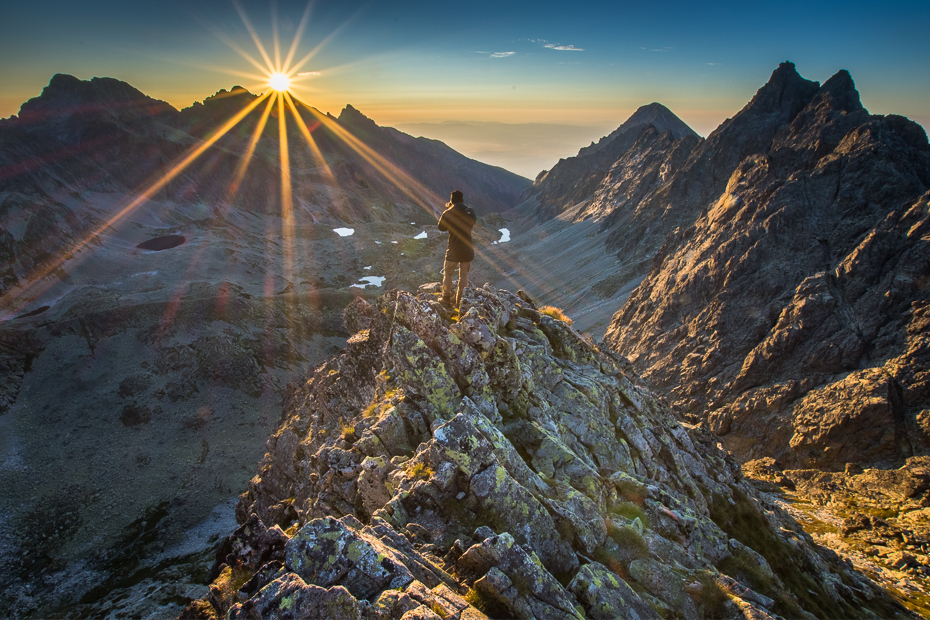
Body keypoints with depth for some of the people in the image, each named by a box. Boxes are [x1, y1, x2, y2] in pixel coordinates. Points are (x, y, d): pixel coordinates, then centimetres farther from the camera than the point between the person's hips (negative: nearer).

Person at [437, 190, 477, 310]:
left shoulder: (448, 213, -12)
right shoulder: (470, 211, -3)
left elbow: (441, 228, 3)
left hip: (453, 250, -3)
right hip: (467, 249, 3)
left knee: (447, 273, 13)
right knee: (464, 275, 14)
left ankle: (446, 301, 17)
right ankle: (460, 301, 21)